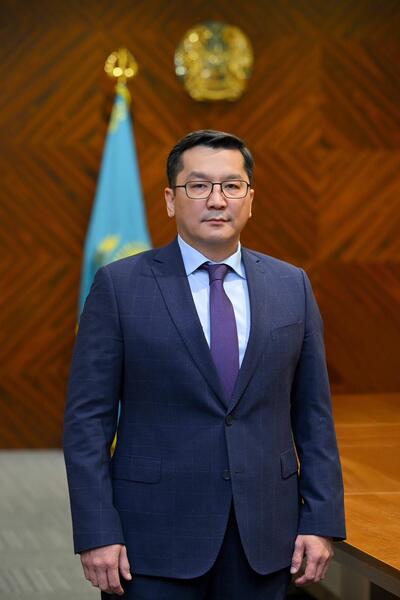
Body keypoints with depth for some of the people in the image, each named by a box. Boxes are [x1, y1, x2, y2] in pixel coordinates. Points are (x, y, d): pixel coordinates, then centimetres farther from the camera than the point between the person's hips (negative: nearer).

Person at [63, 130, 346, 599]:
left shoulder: (291, 286, 7)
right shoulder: (120, 286, -2)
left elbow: (313, 413, 8)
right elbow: (87, 417, -4)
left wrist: (322, 521, 1)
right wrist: (97, 534, -11)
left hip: (264, 533, 3)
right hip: (155, 535, -2)